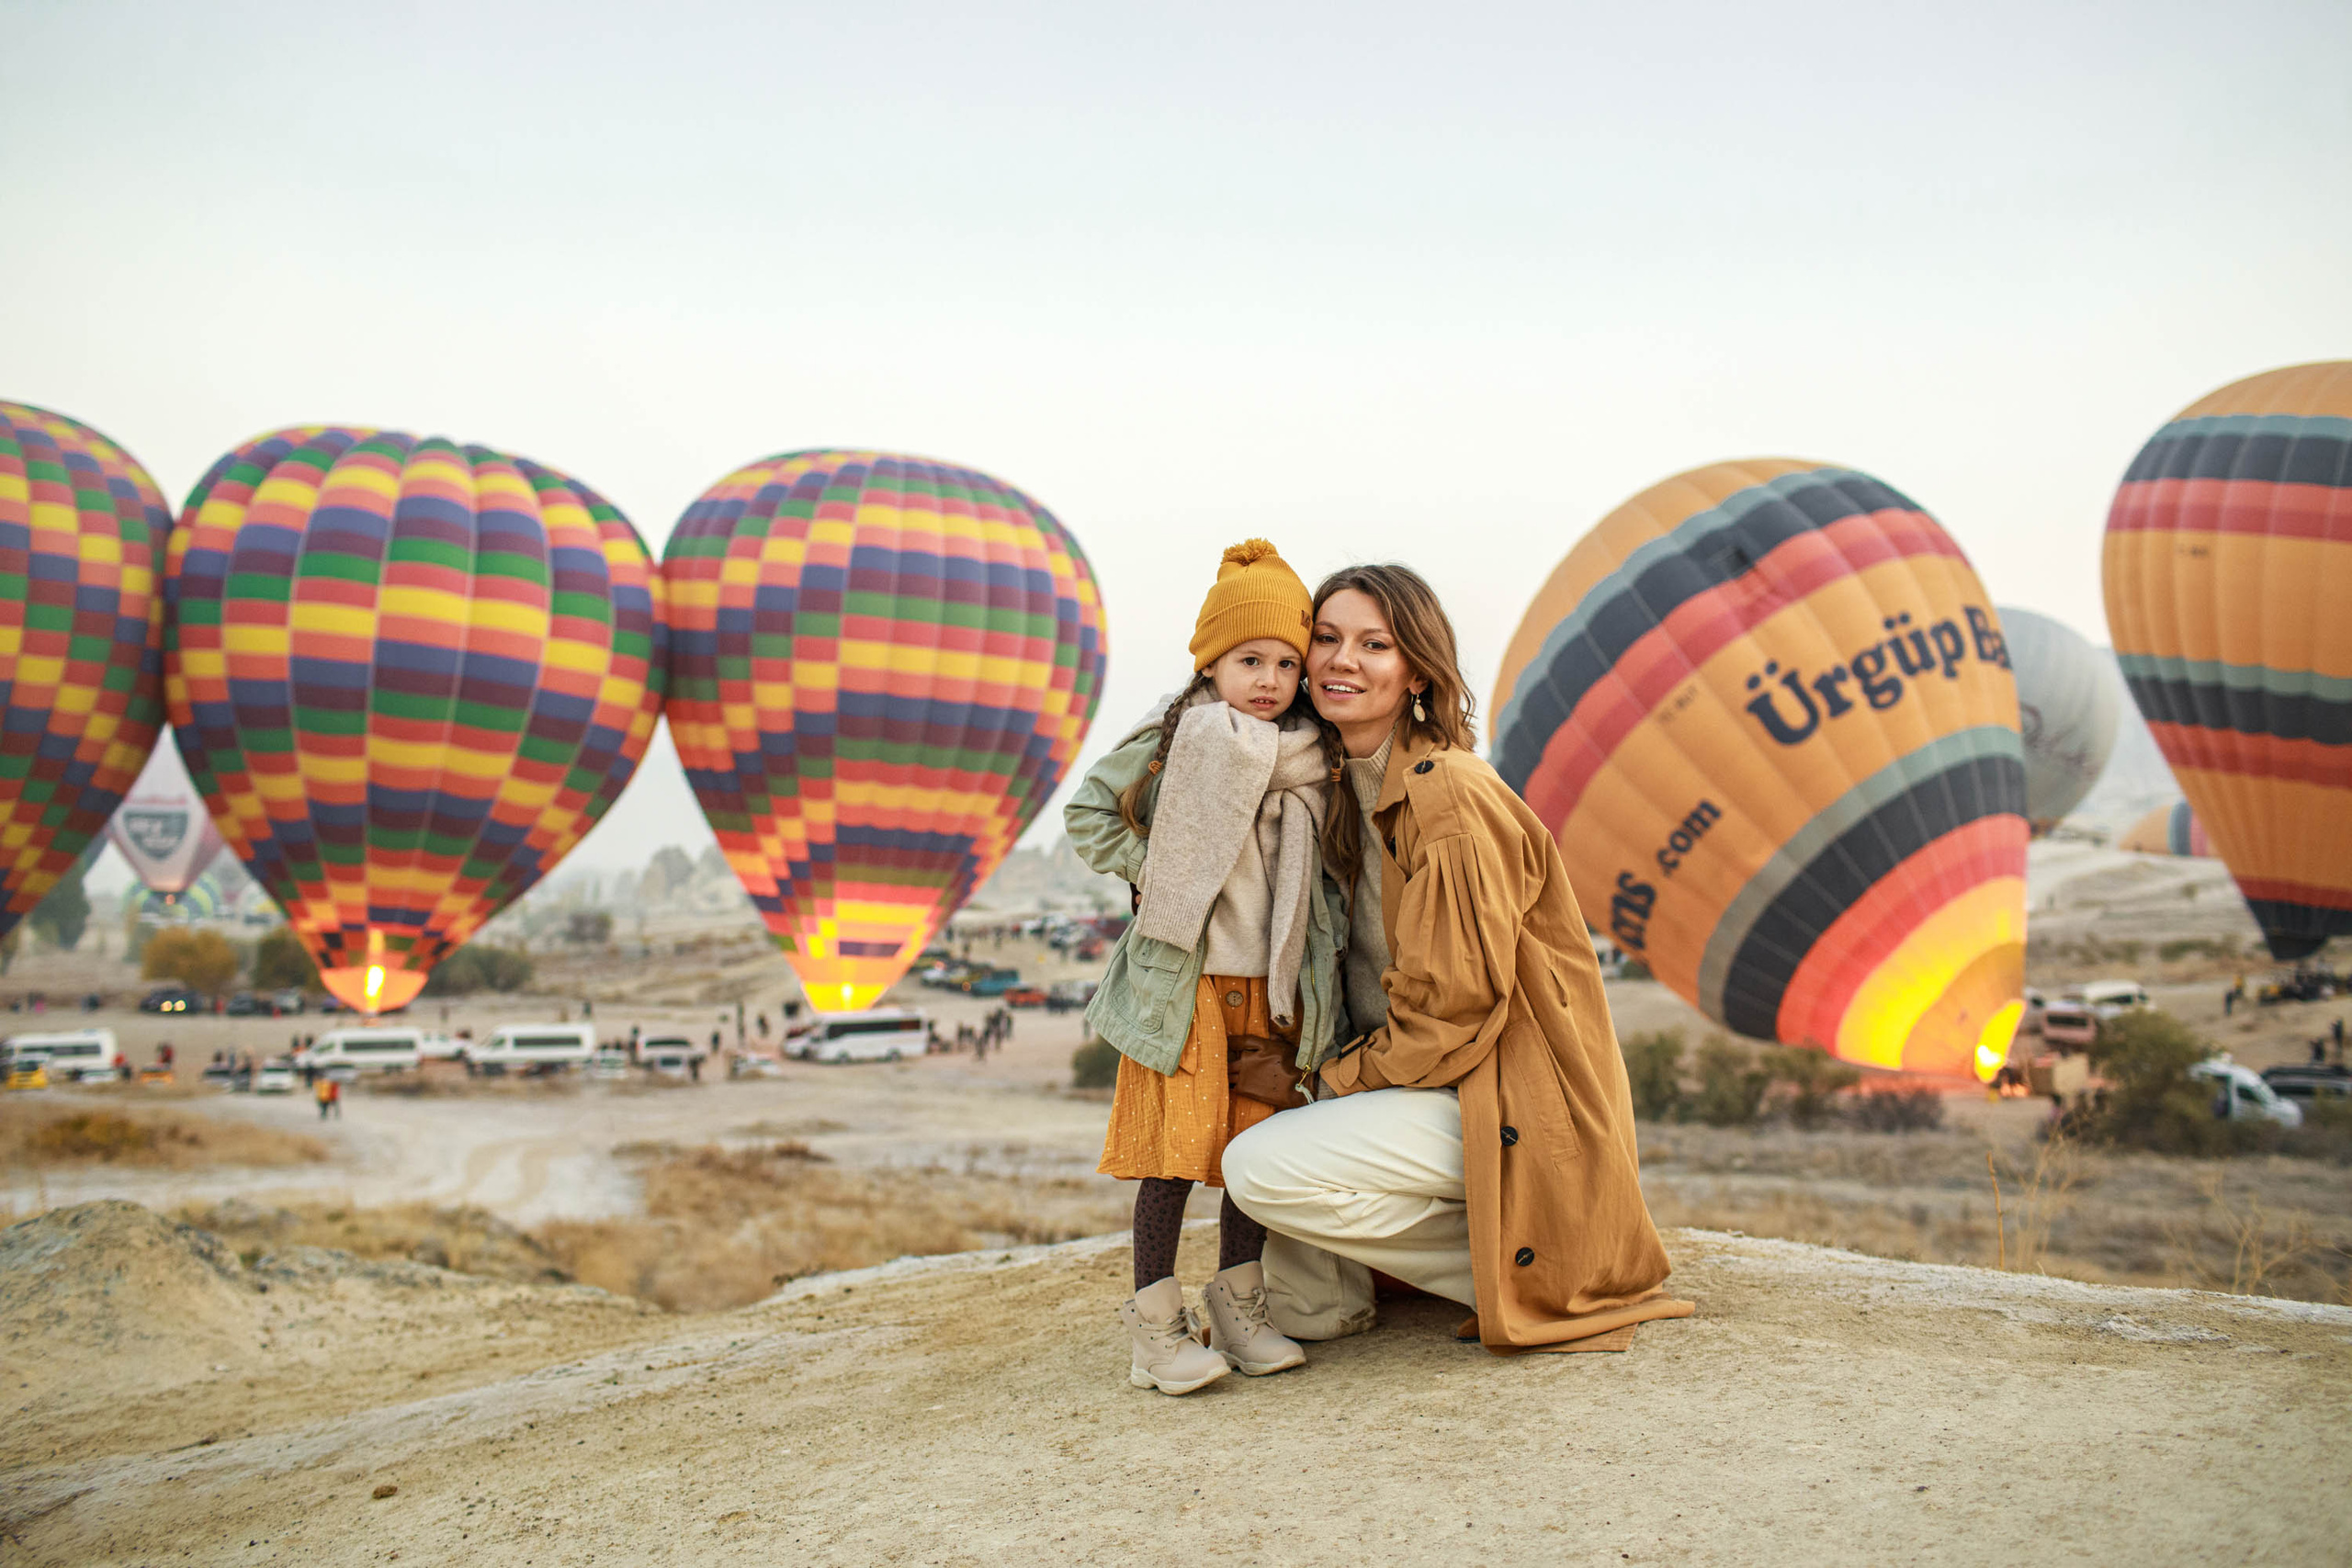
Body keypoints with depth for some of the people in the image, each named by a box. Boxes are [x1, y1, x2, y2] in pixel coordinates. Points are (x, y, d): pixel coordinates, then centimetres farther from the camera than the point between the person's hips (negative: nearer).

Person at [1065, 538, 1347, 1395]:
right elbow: (1088, 812, 4)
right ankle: (1155, 1330, 2)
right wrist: (1149, 870, -5)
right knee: (1175, 1148, -4)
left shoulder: (1311, 756, 7)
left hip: (1271, 986, 4)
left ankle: (1238, 1311, 20)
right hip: (1184, 980, -4)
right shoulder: (1173, 740, -4)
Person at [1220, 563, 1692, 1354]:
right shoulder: (1352, 784, 9)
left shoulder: (1451, 798, -19)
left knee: (1258, 1168, -20)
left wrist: (1338, 1077, -9)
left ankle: (1511, 1266, -6)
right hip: (1434, 1078, 9)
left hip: (1513, 1105, -9)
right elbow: (1358, 978, 16)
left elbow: (1452, 1008, -19)